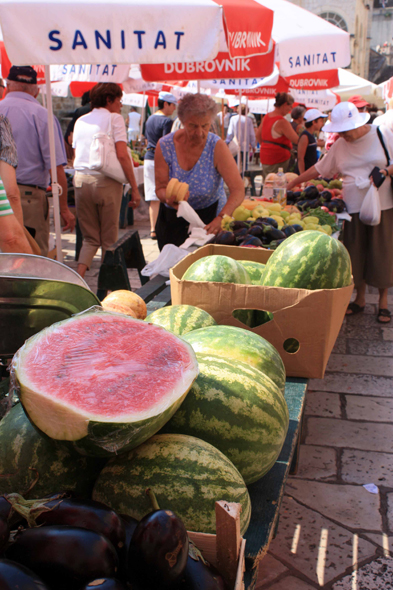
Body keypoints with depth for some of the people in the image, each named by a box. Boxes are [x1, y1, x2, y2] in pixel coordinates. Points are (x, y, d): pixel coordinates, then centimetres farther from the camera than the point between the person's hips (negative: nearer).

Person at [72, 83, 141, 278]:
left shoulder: (80, 121, 16)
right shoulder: (114, 118, -1)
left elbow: (75, 155, 18)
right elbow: (122, 155, -11)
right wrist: (134, 188, -10)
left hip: (80, 180, 5)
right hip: (106, 181, -5)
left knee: (90, 238, 12)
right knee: (108, 238, 8)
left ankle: (78, 276, -8)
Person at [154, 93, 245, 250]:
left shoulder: (217, 147, -17)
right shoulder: (165, 146, -12)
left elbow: (238, 190, -25)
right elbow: (160, 187, -8)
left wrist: (221, 218, -41)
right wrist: (168, 199, -32)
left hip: (209, 216, -2)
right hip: (172, 219, 2)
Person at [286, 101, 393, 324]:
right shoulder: (340, 146, 6)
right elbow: (318, 169, 14)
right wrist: (291, 184, 13)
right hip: (354, 207, 3)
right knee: (356, 254, 6)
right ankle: (360, 299, 23)